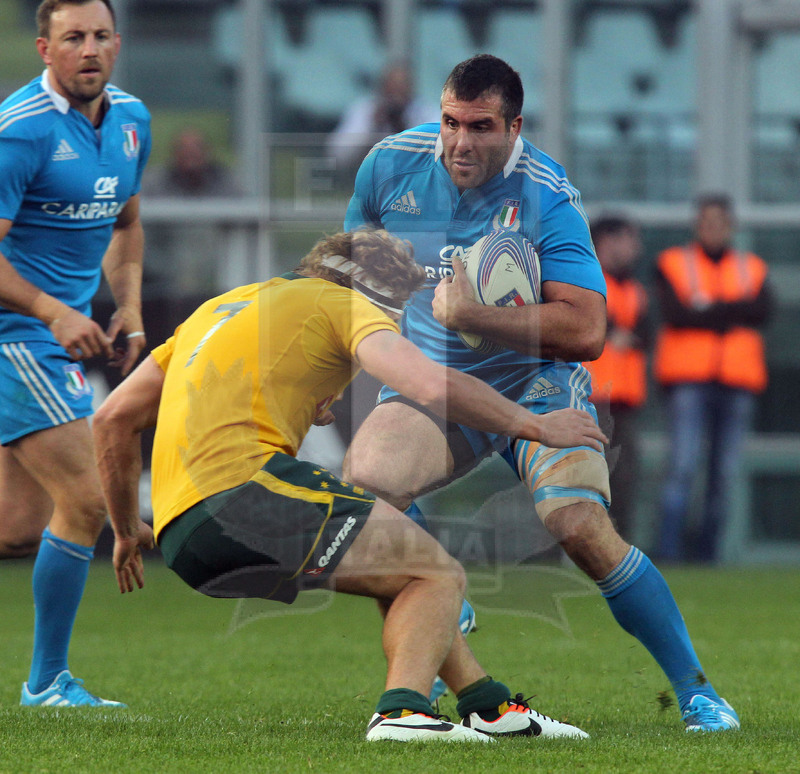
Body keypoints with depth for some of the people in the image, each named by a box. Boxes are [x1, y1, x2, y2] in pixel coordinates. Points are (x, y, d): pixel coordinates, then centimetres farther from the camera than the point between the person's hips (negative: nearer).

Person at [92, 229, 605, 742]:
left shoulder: (222, 308, 30)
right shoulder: (341, 304, 6)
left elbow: (115, 417, 30)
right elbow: (434, 387, -11)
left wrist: (128, 530, 39)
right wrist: (538, 427, 2)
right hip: (242, 482, -8)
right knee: (438, 574, -2)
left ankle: (489, 705, 28)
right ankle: (402, 712, -25)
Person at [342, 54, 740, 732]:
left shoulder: (550, 200, -19)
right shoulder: (392, 164, -6)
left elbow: (585, 332, -27)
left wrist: (471, 313, -29)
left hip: (536, 385, -3)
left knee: (581, 528, -24)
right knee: (361, 483, -27)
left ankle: (695, 691, -9)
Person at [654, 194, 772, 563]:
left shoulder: (752, 269, 15)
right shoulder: (672, 265, 8)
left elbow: (761, 310, -5)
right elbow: (677, 314, -9)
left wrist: (706, 310, -11)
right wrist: (733, 314, -7)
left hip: (737, 381, 3)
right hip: (688, 380, -3)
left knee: (724, 473, 0)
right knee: (683, 464, -15)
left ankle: (707, 547, 7)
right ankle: (669, 548, -19)